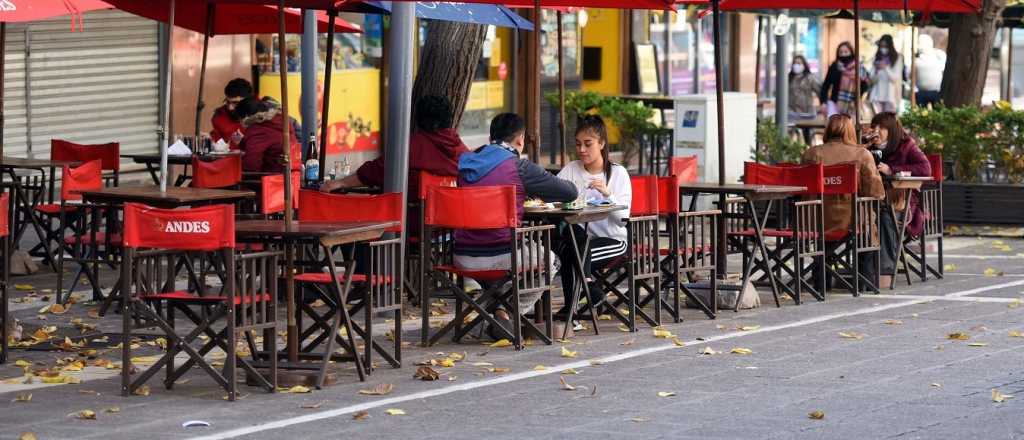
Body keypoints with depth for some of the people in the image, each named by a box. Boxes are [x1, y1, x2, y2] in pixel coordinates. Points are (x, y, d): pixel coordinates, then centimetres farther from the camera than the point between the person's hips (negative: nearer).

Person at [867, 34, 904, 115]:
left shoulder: (897, 59, 1)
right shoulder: (877, 58, 10)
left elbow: (895, 78, -3)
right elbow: (872, 79, 8)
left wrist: (886, 68, -17)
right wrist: (876, 69, -12)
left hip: (890, 95, -3)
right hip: (877, 94, 3)